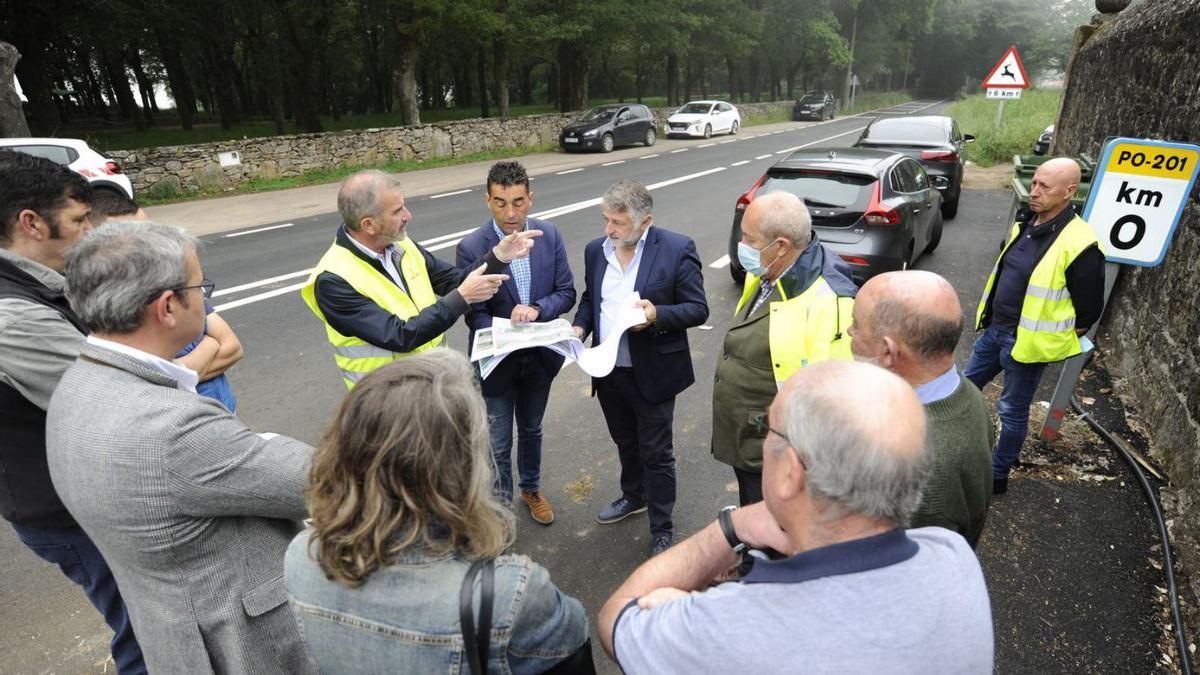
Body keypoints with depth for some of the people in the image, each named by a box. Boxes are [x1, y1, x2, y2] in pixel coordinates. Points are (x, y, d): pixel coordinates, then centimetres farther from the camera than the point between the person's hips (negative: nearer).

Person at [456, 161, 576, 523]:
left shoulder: (550, 235, -9)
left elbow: (566, 293, -6)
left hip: (539, 356, 4)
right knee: (498, 443, 11)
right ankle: (501, 503, 34)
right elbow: (474, 313, -16)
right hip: (497, 360, -3)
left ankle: (531, 489, 49)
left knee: (531, 430, 25)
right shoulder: (471, 247, -19)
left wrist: (536, 309, -26)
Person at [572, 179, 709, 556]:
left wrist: (657, 314, -29)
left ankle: (662, 530, 27)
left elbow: (698, 309, -12)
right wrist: (581, 327, -4)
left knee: (656, 454, 8)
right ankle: (634, 496, 50)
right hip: (608, 372, 6)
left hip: (652, 374, -5)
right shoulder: (596, 250, 2)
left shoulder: (677, 250, -14)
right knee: (625, 443, 25)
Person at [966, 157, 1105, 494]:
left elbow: (1090, 307, -14)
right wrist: (991, 319, 16)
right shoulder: (1026, 224, 3)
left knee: (1012, 412, 8)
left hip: (1027, 342, -8)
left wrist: (1061, 337, -2)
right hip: (995, 329, 8)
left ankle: (997, 476, 25)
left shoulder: (1079, 244, -22)